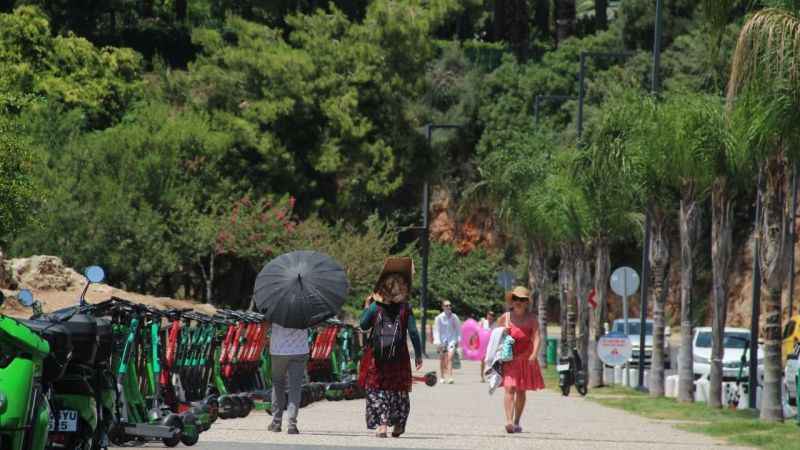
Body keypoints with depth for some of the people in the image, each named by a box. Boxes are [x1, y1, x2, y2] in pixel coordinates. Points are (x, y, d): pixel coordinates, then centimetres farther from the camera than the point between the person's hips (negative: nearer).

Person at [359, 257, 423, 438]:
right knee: (399, 390, 15)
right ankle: (398, 425, 21)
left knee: (377, 390, 6)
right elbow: (413, 333, -6)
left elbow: (363, 325, 6)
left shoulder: (375, 307, -5)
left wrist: (366, 307, 19)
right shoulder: (405, 309, -4)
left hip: (377, 356, -1)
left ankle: (382, 425, -7)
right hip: (399, 356, 1)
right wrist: (418, 355, 1)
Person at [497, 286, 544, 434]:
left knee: (521, 391, 8)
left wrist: (534, 354, -23)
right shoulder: (505, 318, 5)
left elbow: (536, 337, -8)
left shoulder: (531, 318, 2)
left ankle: (516, 422, 21)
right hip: (509, 359, -1)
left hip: (525, 359, 1)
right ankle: (509, 421, -25)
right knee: (510, 389, -14)